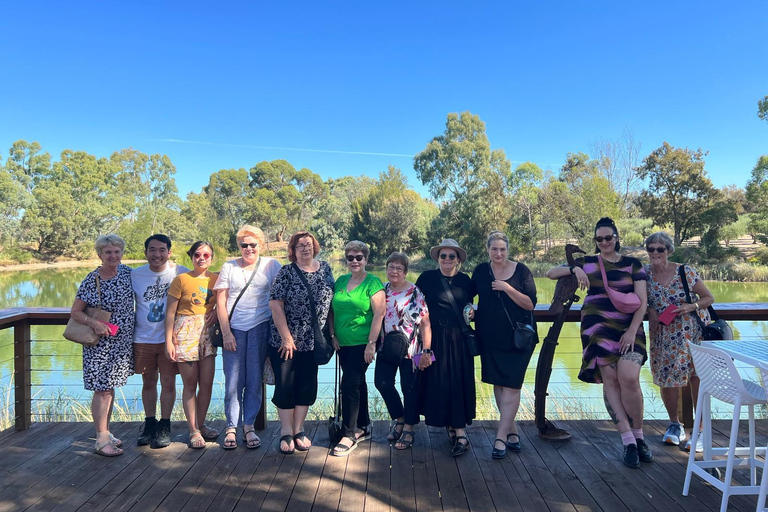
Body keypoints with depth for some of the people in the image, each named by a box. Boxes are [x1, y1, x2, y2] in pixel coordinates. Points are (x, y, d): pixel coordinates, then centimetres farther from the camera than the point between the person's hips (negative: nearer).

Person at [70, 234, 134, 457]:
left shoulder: (126, 272, 1)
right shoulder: (91, 281, -13)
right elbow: (75, 312, -10)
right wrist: (94, 322, -25)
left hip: (122, 342, 5)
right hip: (100, 344, -5)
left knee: (110, 386, 16)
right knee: (102, 390, -2)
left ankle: (106, 432, 28)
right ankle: (101, 440, 9)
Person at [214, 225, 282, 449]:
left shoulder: (271, 265, 5)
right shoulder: (229, 267, 8)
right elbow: (220, 302, 5)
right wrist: (226, 333, -3)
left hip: (260, 328, 0)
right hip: (233, 330, 1)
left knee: (254, 380, 4)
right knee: (233, 381, 2)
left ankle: (249, 427, 15)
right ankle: (231, 428, 13)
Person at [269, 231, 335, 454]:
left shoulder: (325, 269, 5)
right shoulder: (286, 273, -7)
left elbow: (330, 301, 10)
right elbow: (275, 305, -12)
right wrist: (286, 338, -15)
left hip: (312, 342, 4)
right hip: (286, 342, -3)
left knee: (307, 387, 9)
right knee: (285, 386, 4)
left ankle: (298, 431, 25)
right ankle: (286, 433, 19)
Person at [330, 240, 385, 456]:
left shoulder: (373, 283, -9)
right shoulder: (340, 281, 9)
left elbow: (379, 313, -14)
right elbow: (333, 310, 14)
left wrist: (371, 343, -17)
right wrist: (333, 335, 5)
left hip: (362, 343, -6)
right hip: (344, 343, 6)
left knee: (349, 384, -9)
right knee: (357, 383, 16)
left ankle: (350, 435, 2)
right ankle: (363, 427, 30)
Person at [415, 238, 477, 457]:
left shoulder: (465, 280, 6)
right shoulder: (427, 278, -1)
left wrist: (471, 312, -1)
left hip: (458, 338, 1)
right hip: (435, 338, -1)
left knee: (459, 382, 0)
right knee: (437, 382, 2)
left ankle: (460, 433, 5)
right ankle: (450, 427, 19)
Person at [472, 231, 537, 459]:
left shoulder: (521, 270, -5)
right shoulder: (481, 271, 2)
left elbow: (530, 304, -9)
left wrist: (507, 288, -20)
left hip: (518, 337, -3)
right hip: (490, 337, 3)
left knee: (511, 385, -5)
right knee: (498, 384, 8)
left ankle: (501, 438, -1)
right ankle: (512, 432, 22)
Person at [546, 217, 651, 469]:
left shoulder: (633, 264, 7)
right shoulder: (587, 263, 9)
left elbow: (642, 301, 2)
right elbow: (550, 273, 8)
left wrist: (632, 331, -9)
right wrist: (575, 269, -9)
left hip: (628, 328, 0)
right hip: (597, 327, 1)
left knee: (629, 378, -17)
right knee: (610, 380, -5)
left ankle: (638, 436, 3)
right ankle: (628, 441, 2)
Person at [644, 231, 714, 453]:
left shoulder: (685, 272, -11)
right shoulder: (645, 273, -5)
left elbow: (709, 298, -3)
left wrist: (691, 306, -20)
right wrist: (650, 310, -11)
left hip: (693, 332, -2)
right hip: (663, 335, 3)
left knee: (697, 377, -4)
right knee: (665, 377, 5)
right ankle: (675, 425, 27)